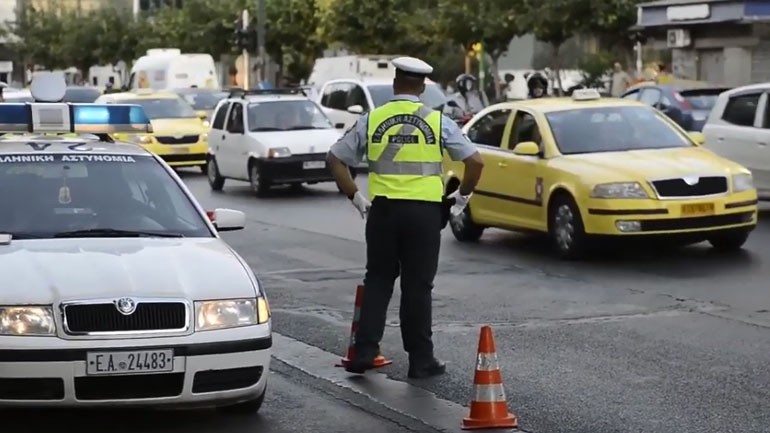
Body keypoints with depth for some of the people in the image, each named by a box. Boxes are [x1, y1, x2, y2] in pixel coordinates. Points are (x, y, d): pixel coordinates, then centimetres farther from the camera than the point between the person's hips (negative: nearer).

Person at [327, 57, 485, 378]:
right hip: (424, 211, -1)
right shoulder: (437, 122, 0)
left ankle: (363, 353, 10)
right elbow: (475, 162, -2)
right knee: (418, 286, 5)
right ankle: (420, 361, 10)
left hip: (382, 209, 1)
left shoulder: (371, 120, 4)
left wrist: (355, 198, 14)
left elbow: (336, 160, 7)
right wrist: (462, 196, 11)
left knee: (377, 281, 13)